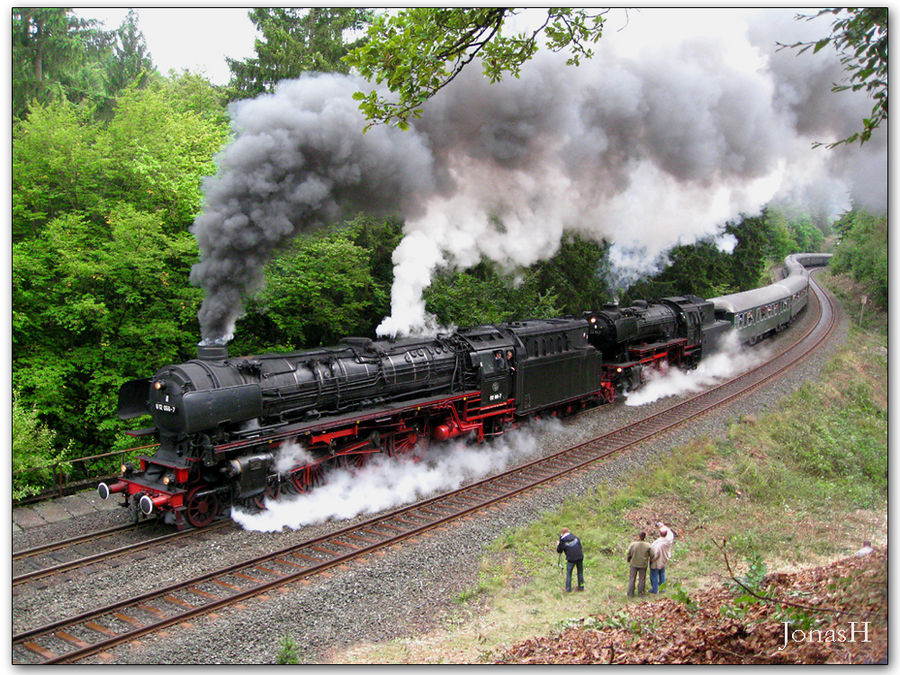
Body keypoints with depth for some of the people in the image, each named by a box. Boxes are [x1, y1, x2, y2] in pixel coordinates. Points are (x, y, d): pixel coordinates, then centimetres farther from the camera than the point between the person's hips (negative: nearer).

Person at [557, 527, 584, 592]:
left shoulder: (563, 541, -6)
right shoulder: (575, 537, 7)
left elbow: (559, 551, 3)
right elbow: (580, 546, 14)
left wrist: (558, 545, 20)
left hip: (571, 559, -3)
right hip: (580, 557, 3)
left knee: (569, 574, 11)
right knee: (580, 573, 18)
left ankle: (568, 589, 12)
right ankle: (581, 587, 25)